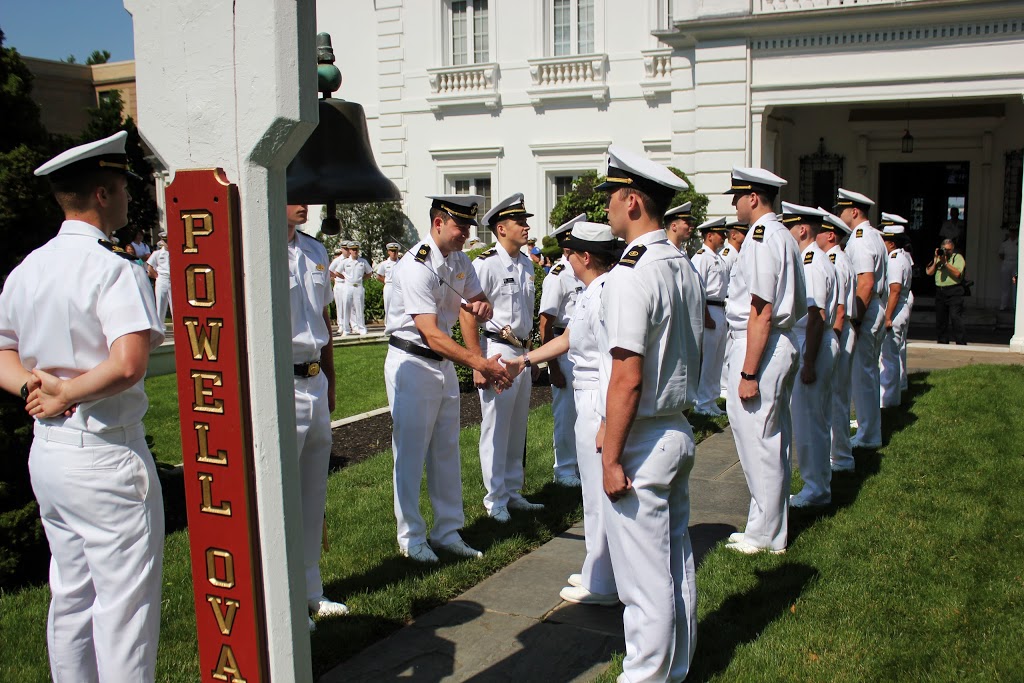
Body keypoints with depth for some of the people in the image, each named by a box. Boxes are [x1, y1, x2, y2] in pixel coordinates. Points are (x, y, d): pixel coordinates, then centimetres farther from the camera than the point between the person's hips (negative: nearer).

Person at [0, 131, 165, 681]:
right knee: (125, 604, 0)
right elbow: (127, 364, -27)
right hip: (105, 455, -8)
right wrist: (65, 396, -13)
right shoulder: (114, 270, -16)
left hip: (46, 451, 9)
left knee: (70, 599, 18)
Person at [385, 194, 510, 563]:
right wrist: (481, 363, -38)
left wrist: (481, 307, -15)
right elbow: (431, 334, -30)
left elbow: (481, 305, 12)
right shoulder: (416, 266, -22)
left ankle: (447, 532, 24)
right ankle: (411, 537, 17)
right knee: (411, 452, 2)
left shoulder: (460, 260, 4)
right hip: (411, 364, -8)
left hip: (443, 363, 8)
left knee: (447, 451, 13)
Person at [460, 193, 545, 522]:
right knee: (495, 430, 0)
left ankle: (513, 493, 28)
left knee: (518, 429, 15)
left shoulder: (526, 264, 12)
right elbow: (467, 314, -16)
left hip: (522, 352, 8)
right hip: (497, 352, -8)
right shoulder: (485, 264, -12)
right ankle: (495, 500, 13)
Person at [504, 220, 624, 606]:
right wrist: (524, 361, 21)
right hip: (588, 398, 11)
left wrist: (607, 423, -24)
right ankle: (598, 571, 33)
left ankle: (600, 586, 14)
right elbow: (567, 339, 23)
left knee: (600, 492, 1)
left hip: (601, 401, -11)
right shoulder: (591, 291, 12)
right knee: (597, 490, 19)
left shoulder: (607, 294, -21)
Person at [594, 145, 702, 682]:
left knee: (643, 577, 3)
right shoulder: (685, 268, 8)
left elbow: (627, 378, -23)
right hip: (680, 431, 9)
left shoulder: (631, 275, -19)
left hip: (641, 440, -9)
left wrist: (612, 457, -17)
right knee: (677, 561, 19)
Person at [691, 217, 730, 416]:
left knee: (717, 360, 13)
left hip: (720, 312, 9)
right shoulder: (701, 257, -10)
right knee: (705, 360, -5)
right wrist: (707, 318, -19)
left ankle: (711, 401, 22)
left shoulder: (719, 259, 18)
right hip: (708, 311, -9)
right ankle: (702, 403, 2)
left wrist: (723, 316, 14)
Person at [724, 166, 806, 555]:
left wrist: (748, 372, -21)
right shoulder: (782, 236, 14)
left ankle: (765, 536, 10)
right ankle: (770, 528, 27)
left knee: (758, 442, -1)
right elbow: (800, 306, 19)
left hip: (760, 347, -11)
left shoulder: (762, 238, -17)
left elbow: (762, 313, -22)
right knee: (773, 441, 16)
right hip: (782, 345, 11)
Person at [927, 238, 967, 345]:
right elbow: (929, 272, 6)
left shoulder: (958, 258, 1)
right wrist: (936, 260, -4)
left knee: (956, 318, -11)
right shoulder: (938, 258, 16)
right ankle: (942, 341, 18)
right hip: (940, 291, 5)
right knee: (940, 319, 8)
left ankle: (961, 343, -9)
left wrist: (945, 262, -14)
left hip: (954, 291, -5)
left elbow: (957, 273, -14)